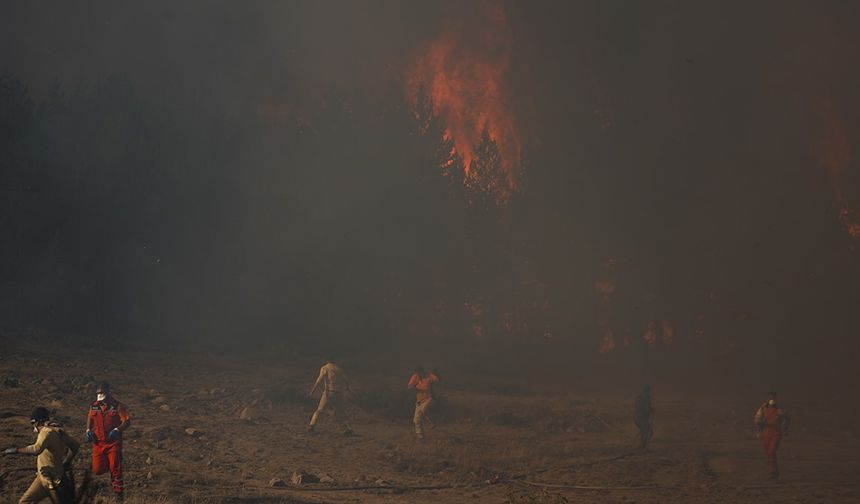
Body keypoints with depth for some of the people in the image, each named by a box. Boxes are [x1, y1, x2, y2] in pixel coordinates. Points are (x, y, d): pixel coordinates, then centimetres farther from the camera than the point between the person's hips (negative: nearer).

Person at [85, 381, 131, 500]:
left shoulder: (117, 406, -10)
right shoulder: (94, 406, 2)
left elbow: (127, 421, -9)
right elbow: (90, 418, 18)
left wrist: (117, 430, -25)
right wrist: (88, 430, 1)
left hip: (113, 442, -3)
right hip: (98, 442, 4)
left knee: (115, 468, -1)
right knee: (97, 470, -1)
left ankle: (118, 492, 15)